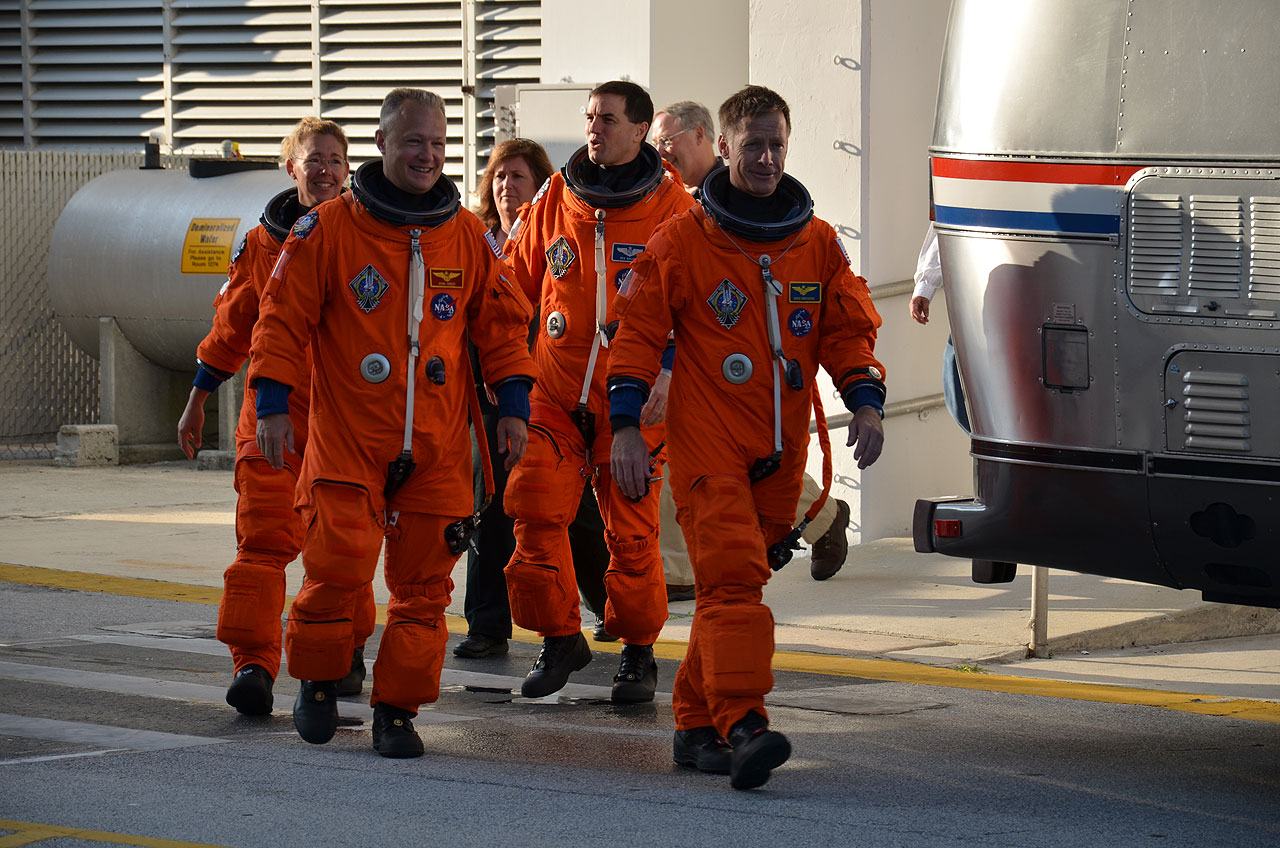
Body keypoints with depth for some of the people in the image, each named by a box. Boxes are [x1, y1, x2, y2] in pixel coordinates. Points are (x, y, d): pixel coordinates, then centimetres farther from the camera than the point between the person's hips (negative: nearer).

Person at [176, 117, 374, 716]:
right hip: (276, 408, 0)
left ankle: (345, 655, 25)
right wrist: (197, 402, 19)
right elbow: (231, 325, 15)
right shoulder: (263, 242, 7)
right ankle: (253, 665, -14)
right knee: (263, 536, -10)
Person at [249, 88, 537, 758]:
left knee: (424, 581, 1)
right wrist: (273, 405, -4)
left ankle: (397, 706, 11)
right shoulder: (329, 228, -2)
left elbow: (501, 321, 15)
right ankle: (316, 681, 12)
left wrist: (514, 405, 8)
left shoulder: (467, 235, 8)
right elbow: (284, 318, 1)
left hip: (439, 444, 3)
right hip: (347, 435, -3)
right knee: (338, 565, -12)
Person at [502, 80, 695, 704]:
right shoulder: (555, 198, 5)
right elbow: (514, 282, 15)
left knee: (631, 529, 1)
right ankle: (560, 638, 8)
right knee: (535, 511, -7)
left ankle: (638, 651, 16)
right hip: (554, 389, 3)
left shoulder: (671, 208, -3)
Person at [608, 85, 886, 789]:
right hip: (706, 444, -5)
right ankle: (743, 725, -28)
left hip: (779, 453, 5)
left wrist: (865, 401, -2)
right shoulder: (683, 242, -1)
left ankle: (698, 723, 20)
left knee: (734, 583, 11)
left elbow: (849, 329, 14)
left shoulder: (817, 243, 10)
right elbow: (637, 331, 0)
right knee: (732, 576, -18)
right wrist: (625, 425, -8)